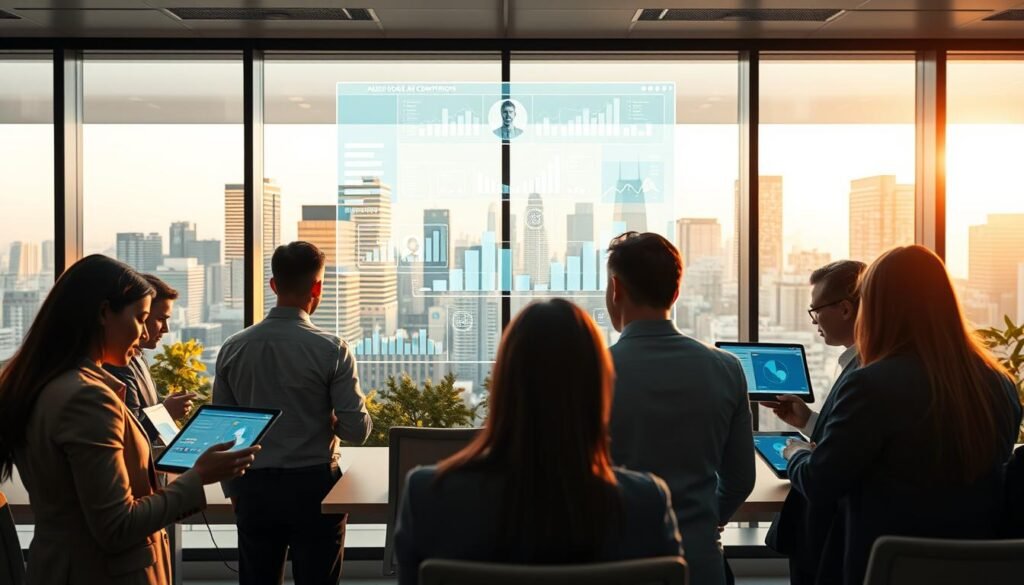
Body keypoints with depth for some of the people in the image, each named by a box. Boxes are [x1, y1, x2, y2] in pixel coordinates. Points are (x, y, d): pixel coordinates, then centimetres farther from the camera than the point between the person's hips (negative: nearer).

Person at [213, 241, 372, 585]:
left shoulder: (233, 348, -1)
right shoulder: (331, 350, -12)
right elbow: (357, 431, -12)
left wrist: (233, 490, 15)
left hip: (253, 488, 3)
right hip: (313, 486, -3)